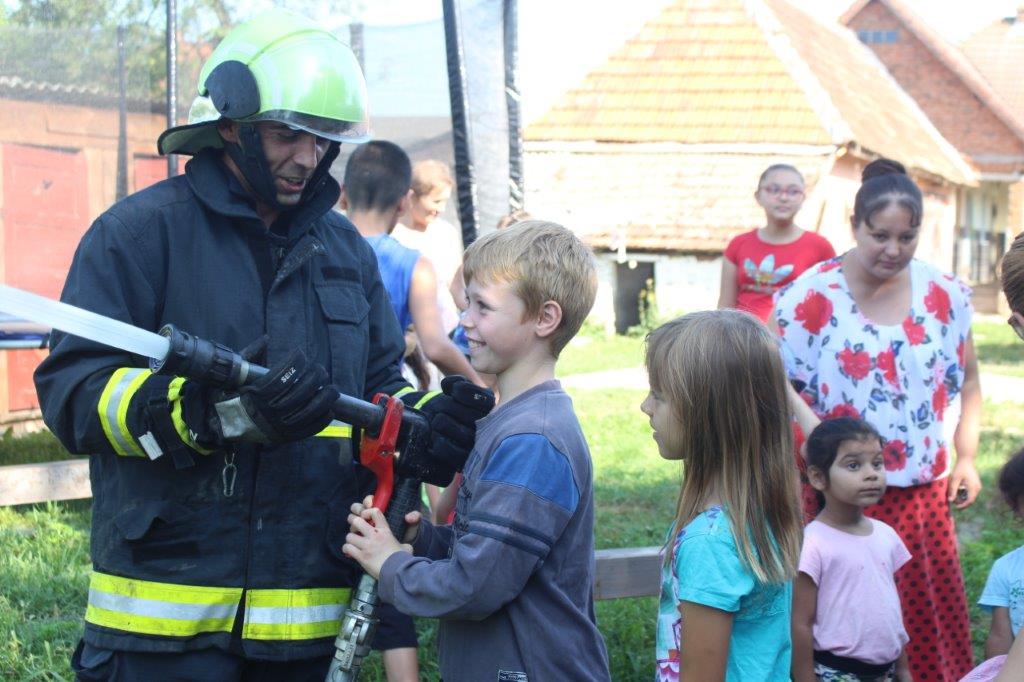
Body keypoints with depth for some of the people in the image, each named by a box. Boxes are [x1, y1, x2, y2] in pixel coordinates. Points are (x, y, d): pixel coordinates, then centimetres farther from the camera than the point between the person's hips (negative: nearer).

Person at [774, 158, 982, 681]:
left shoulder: (945, 295, 4)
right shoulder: (812, 298, -8)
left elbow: (967, 380, 14)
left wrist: (965, 455, 6)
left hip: (924, 490, 4)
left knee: (933, 618, 8)